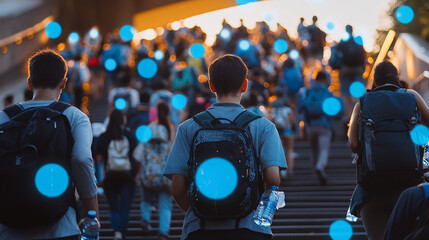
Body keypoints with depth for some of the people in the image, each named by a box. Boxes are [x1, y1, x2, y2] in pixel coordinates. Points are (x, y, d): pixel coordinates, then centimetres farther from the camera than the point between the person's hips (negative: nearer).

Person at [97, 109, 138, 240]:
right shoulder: (129, 135, -1)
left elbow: (99, 158, -1)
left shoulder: (103, 137, -3)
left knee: (114, 208, 6)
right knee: (125, 208, 4)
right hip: (127, 176, 0)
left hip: (110, 177, 0)